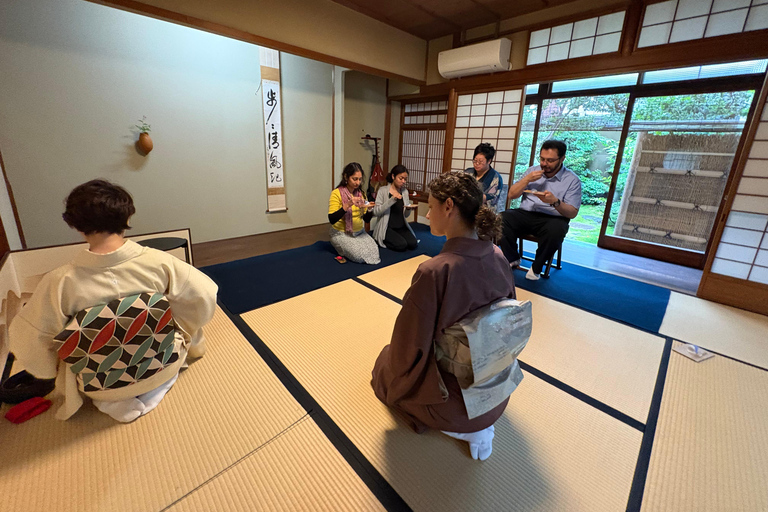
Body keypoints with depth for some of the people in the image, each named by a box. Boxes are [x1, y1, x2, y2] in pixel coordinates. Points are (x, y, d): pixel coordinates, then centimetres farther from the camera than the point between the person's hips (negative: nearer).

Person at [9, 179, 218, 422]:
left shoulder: (59, 282, -23)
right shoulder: (158, 262, -24)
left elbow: (28, 345, -14)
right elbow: (205, 296, -16)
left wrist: (53, 371, 8)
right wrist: (186, 333, 4)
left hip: (101, 388, 1)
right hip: (165, 368, 0)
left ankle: (116, 401, 13)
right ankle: (150, 392, 14)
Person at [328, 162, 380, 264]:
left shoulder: (361, 194, 6)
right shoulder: (336, 193, -13)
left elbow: (367, 219, 8)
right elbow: (332, 220, -22)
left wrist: (370, 210, -14)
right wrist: (347, 205, -31)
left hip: (360, 232, 6)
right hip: (341, 234, -5)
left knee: (374, 252, -17)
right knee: (359, 256, -25)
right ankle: (342, 249, 6)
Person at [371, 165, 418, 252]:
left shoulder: (405, 192, 9)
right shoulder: (383, 191, -6)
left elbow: (406, 215, 13)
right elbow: (375, 212, -17)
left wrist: (408, 209, -11)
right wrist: (392, 199, -25)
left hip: (401, 227, 5)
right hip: (387, 227, -5)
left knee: (413, 244, -18)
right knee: (401, 245, -25)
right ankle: (380, 240, 1)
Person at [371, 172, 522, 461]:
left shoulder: (434, 273, -33)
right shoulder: (499, 258, -12)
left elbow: (409, 351, -23)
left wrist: (390, 369, 0)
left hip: (454, 399, -6)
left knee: (386, 362, 23)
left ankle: (460, 429, 11)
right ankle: (478, 426, 18)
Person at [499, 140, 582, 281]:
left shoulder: (572, 180, 2)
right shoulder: (532, 171, 12)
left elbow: (572, 213, -4)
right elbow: (511, 195, 10)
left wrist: (555, 202, -23)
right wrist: (527, 179, -6)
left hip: (552, 218, -2)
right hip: (525, 214, 3)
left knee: (555, 230, -38)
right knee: (501, 219, -27)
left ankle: (537, 267, -12)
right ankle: (513, 259, -6)